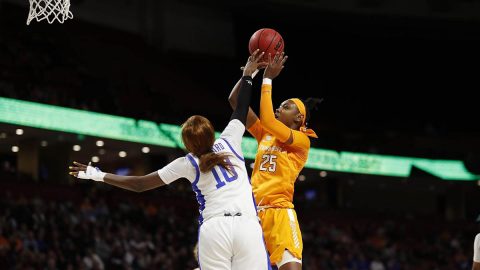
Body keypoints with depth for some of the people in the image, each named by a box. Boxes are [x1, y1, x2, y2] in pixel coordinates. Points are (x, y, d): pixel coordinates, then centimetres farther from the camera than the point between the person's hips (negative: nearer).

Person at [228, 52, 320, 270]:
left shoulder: (301, 140, 0)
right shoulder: (264, 135, 19)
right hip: (253, 211, 6)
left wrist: (267, 79, -10)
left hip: (279, 212, -6)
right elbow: (235, 100, 17)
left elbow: (267, 120, -16)